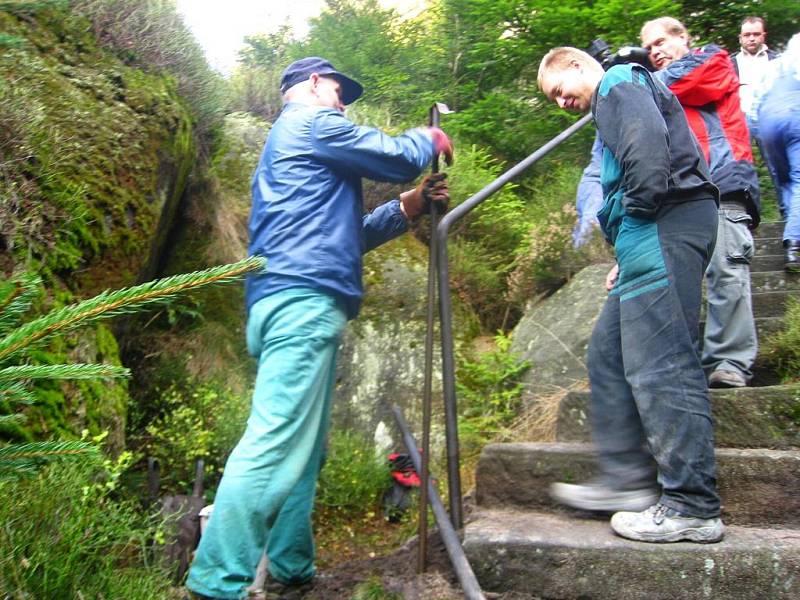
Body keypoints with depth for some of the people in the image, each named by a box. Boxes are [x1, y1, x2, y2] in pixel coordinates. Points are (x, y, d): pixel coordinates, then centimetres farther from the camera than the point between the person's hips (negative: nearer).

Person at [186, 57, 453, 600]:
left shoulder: (287, 147, 33)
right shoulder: (312, 121, 4)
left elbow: (345, 233, 30)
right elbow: (398, 157, 1)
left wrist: (411, 205, 23)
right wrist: (430, 138, 23)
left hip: (294, 303, 11)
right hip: (304, 300, -10)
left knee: (304, 449, 11)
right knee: (276, 443, -15)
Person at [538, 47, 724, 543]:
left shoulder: (620, 84, 2)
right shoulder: (612, 106, 31)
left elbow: (647, 145, -19)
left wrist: (636, 209, -11)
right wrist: (627, 256, 18)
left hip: (665, 229, -11)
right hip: (652, 240, 11)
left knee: (660, 365, -12)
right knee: (608, 354, 10)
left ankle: (693, 507, -6)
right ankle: (628, 480, 14)